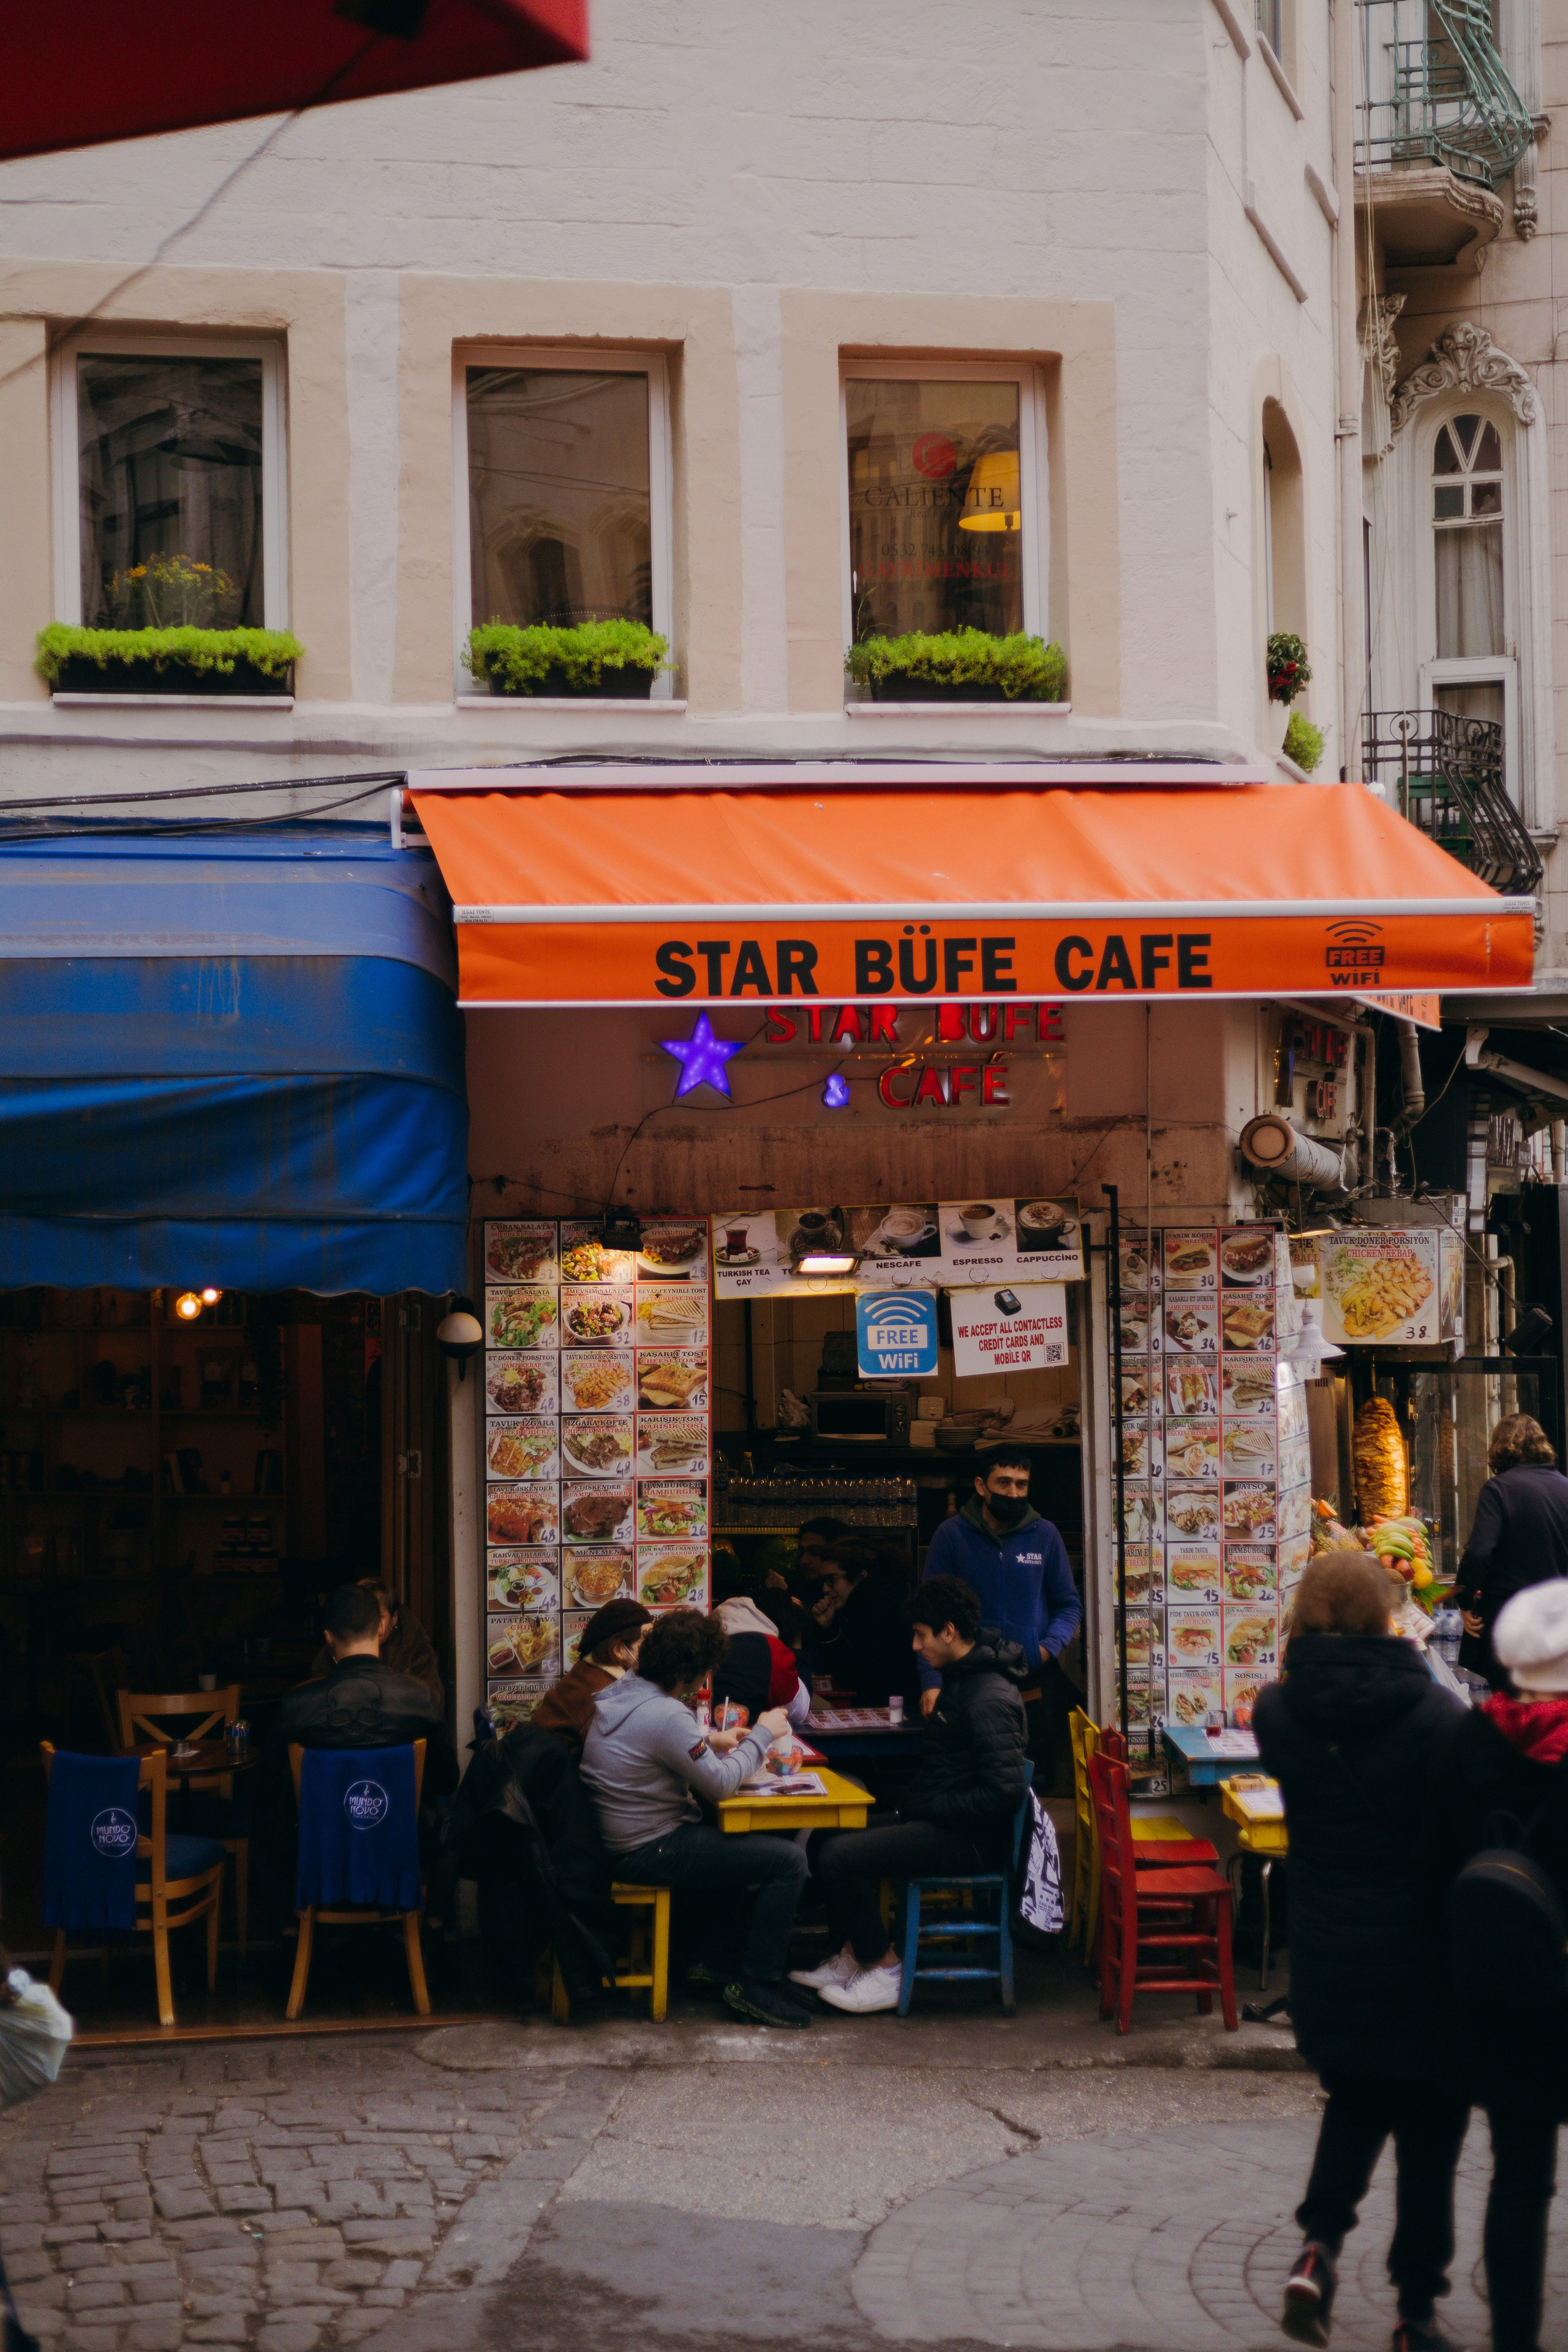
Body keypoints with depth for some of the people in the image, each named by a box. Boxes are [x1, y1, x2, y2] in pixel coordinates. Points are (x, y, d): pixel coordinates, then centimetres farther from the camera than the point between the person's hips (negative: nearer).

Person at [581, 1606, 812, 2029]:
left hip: (619, 1836, 10)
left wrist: (712, 1741, 14)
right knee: (788, 1861, -11)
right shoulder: (666, 1716, -26)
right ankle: (757, 1985, -4)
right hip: (649, 1853, -10)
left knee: (741, 1842, 32)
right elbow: (720, 1782, -18)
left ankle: (715, 1959, 32)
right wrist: (763, 1735, -5)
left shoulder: (623, 1690, 4)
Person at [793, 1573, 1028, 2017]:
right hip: (939, 1823, 11)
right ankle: (851, 1959, 17)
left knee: (840, 1856, -19)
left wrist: (932, 1809, -18)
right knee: (835, 1841, 12)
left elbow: (1005, 1792, -27)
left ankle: (884, 1974, -6)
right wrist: (915, 1804, 9)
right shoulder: (961, 1676, 12)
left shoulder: (990, 1697, -21)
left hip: (968, 1842, -11)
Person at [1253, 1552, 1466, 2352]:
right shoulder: (1434, 1714, -16)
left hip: (1325, 1951, 3)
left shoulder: (1279, 1713, -7)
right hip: (1421, 1955, -3)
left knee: (1354, 2099, 25)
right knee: (1429, 2133, 11)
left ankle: (1320, 2241, 4)